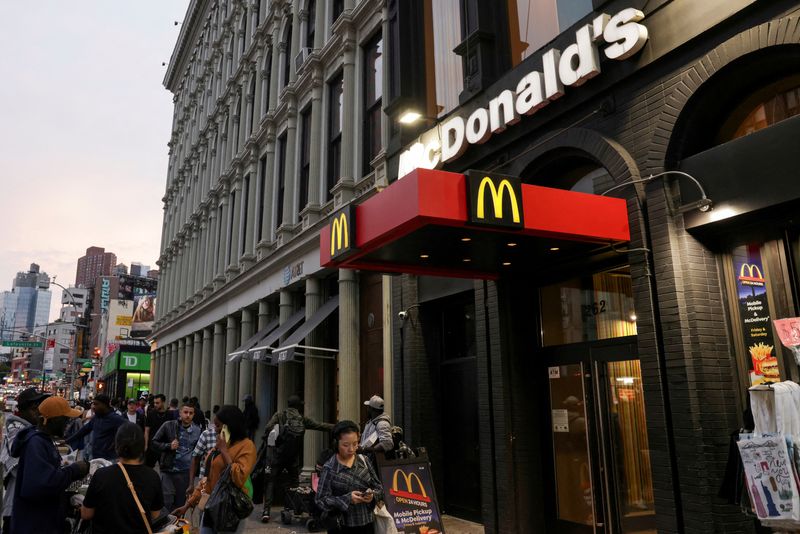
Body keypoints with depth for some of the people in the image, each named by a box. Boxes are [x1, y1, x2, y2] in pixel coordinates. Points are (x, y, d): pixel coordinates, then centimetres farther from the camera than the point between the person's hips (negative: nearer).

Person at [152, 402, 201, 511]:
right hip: (168, 470, -2)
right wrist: (169, 446, -13)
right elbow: (154, 443, 2)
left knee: (180, 503, 10)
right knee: (167, 502, -6)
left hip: (185, 472, 2)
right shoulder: (168, 426, -3)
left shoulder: (197, 431, 3)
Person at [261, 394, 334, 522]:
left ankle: (266, 511, -9)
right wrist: (336, 426, 20)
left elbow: (268, 428, -15)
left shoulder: (279, 415, 1)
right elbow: (320, 425, 11)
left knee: (270, 481, 4)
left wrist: (267, 440, -1)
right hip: (294, 457, 2)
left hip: (278, 455, -1)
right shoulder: (303, 419, 6)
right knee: (294, 482, 17)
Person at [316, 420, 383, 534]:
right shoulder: (329, 468, -10)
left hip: (367, 524, 3)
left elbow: (378, 487, 7)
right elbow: (321, 500, -11)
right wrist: (347, 499, -22)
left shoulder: (364, 461, 1)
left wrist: (373, 495, -15)